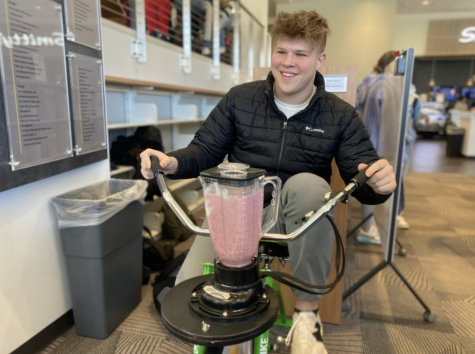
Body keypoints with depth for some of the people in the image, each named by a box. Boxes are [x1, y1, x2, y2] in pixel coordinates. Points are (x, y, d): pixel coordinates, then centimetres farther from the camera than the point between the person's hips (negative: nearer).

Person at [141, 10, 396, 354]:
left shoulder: (341, 116, -1)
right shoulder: (239, 99, 0)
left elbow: (361, 177, -3)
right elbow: (206, 149, 3)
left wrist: (379, 183, -27)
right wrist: (173, 162, -18)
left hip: (302, 219, 0)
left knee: (308, 184, -36)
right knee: (190, 288, -20)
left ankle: (307, 312, -16)